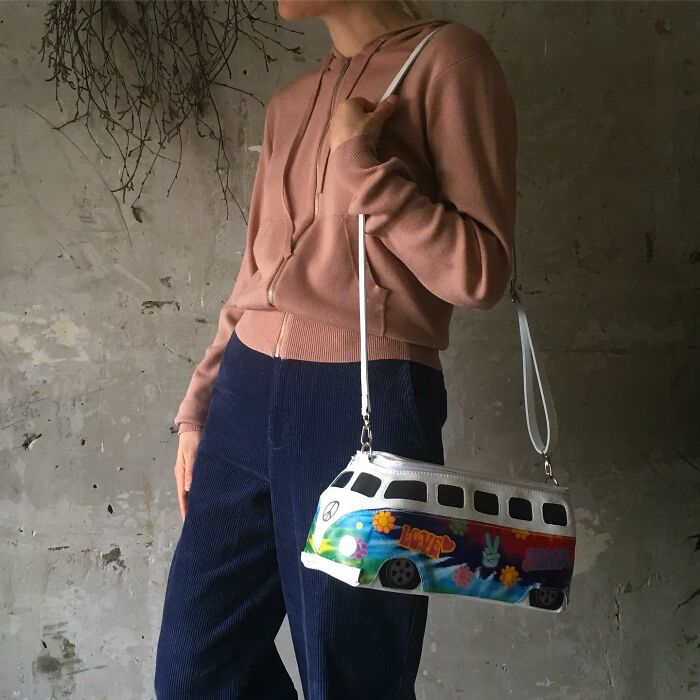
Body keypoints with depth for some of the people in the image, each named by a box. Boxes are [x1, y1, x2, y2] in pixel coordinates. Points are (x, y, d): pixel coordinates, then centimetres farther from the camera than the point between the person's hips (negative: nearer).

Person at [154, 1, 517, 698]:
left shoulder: (447, 59, -3)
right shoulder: (289, 102, 18)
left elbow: (481, 272, -9)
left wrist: (359, 162, -12)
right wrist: (199, 406, 19)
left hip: (368, 402, -7)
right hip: (248, 396, 7)